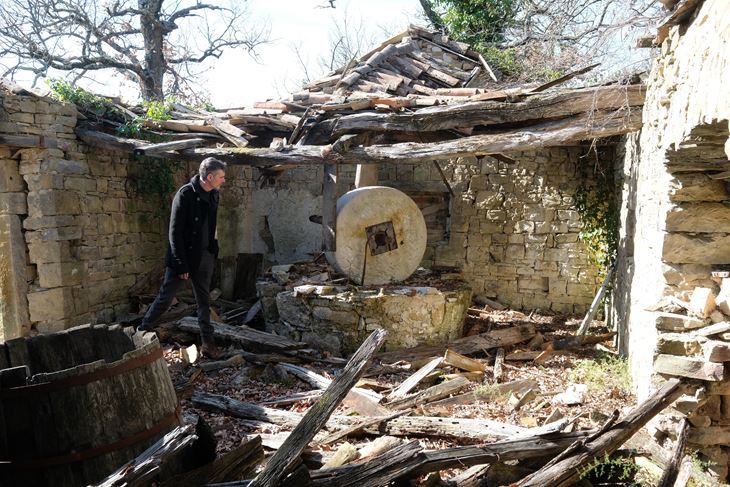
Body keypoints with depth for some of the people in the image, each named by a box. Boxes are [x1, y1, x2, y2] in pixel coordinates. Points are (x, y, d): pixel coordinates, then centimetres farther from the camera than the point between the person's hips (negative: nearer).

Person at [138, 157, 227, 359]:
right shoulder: (185, 195, -19)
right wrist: (182, 265, -18)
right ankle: (142, 331, 25)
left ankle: (208, 342, 19)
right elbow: (175, 233, -18)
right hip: (183, 257, -6)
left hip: (205, 257, 6)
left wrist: (214, 252, 7)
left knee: (204, 300, 11)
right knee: (165, 298, 4)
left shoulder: (213, 196, 2)